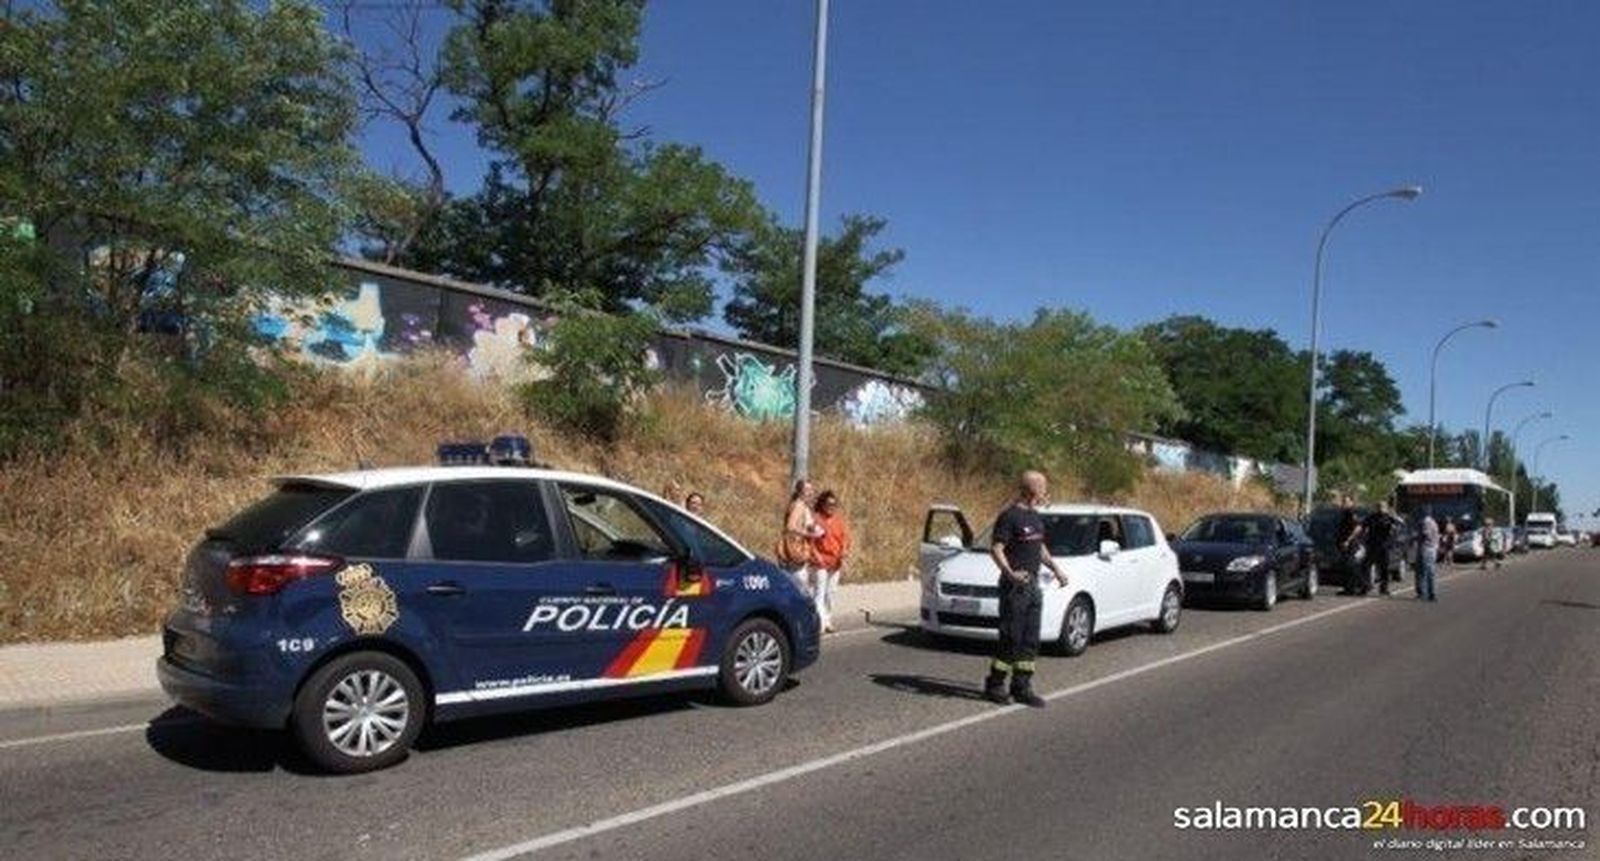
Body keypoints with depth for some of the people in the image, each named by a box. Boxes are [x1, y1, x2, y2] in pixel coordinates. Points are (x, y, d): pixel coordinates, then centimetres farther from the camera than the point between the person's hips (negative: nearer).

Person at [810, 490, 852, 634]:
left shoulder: (839, 520, 9)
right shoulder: (816, 519, -6)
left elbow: (845, 536, 8)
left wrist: (844, 550, -10)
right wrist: (816, 556, -16)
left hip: (835, 562, 5)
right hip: (821, 562, -5)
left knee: (831, 592, 12)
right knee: (820, 591, -8)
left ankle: (828, 620, 21)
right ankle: (820, 622, -11)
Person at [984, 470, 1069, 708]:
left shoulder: (1036, 516, 14)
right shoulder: (1009, 516, -13)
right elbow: (996, 549, -18)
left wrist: (1056, 569, 18)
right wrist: (1010, 573, -32)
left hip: (1033, 585, 8)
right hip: (1015, 587, -8)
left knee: (1030, 640, 9)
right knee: (1011, 638, -4)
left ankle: (1022, 688, 16)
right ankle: (994, 684, 7)